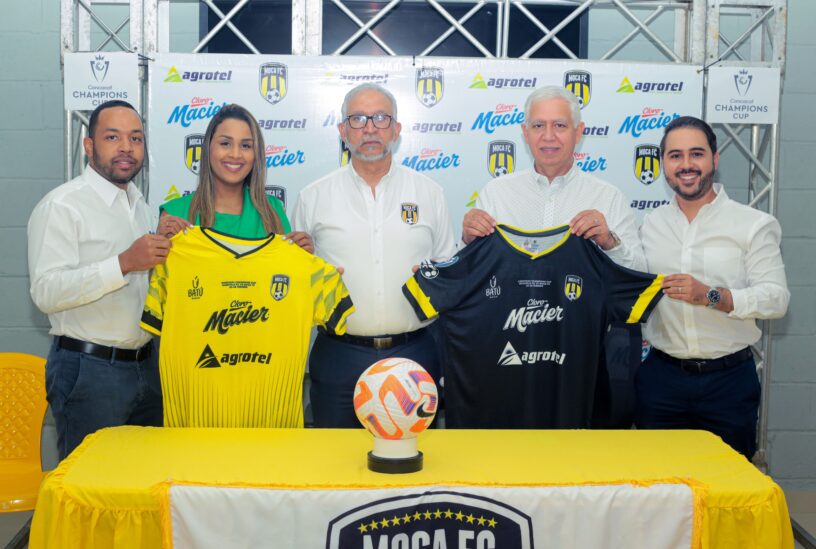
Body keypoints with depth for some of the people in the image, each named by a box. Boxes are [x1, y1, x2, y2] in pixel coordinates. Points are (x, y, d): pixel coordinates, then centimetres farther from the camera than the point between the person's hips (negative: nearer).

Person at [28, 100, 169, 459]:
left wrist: (166, 247, 3)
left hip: (144, 363, 7)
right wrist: (124, 262, -29)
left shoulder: (139, 204, 14)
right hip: (89, 370, -7)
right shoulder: (61, 206, -11)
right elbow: (46, 292, -22)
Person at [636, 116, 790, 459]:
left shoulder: (753, 224, -2)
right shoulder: (650, 225, 8)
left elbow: (776, 298, -11)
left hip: (728, 378, -2)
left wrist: (711, 296, -24)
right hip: (662, 376, 3)